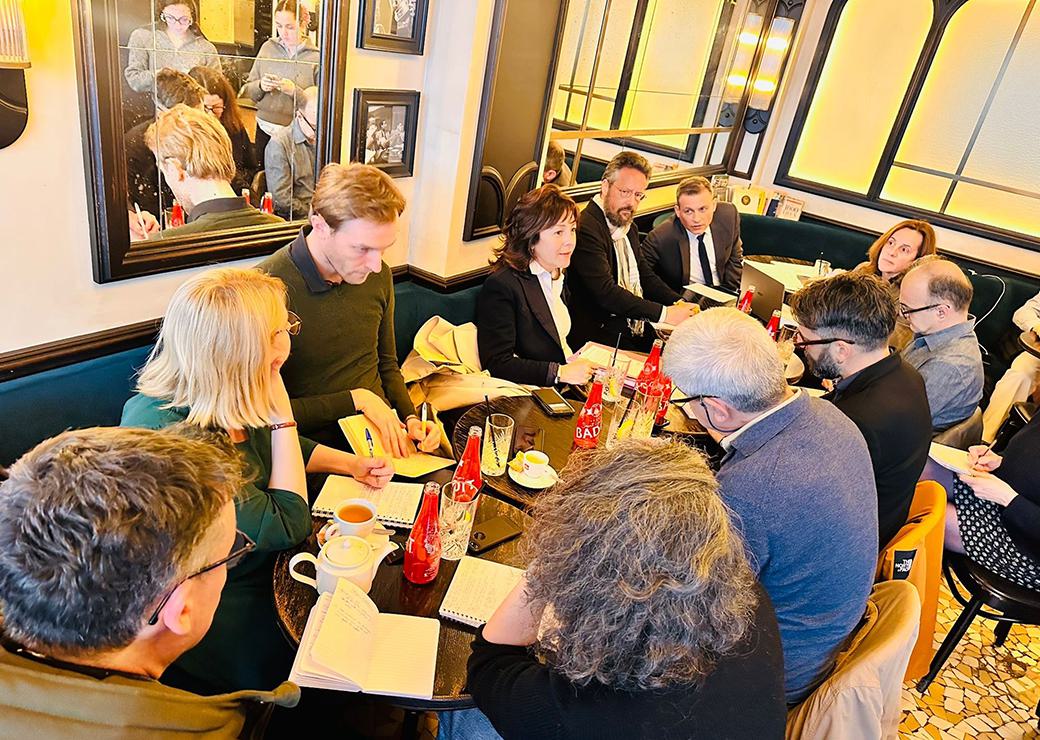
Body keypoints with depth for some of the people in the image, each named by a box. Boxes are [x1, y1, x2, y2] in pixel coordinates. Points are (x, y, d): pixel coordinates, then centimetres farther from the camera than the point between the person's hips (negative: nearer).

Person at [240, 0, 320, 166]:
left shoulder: (316, 57, -6)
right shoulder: (268, 47, 5)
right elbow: (248, 90, 10)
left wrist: (294, 91, -22)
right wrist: (260, 86, -11)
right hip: (265, 129, 4)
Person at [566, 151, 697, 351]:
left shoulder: (630, 228, 16)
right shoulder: (586, 228, -16)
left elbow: (646, 275, 21)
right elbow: (606, 291, -22)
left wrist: (679, 304, 2)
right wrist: (664, 313, -20)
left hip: (637, 327, 9)